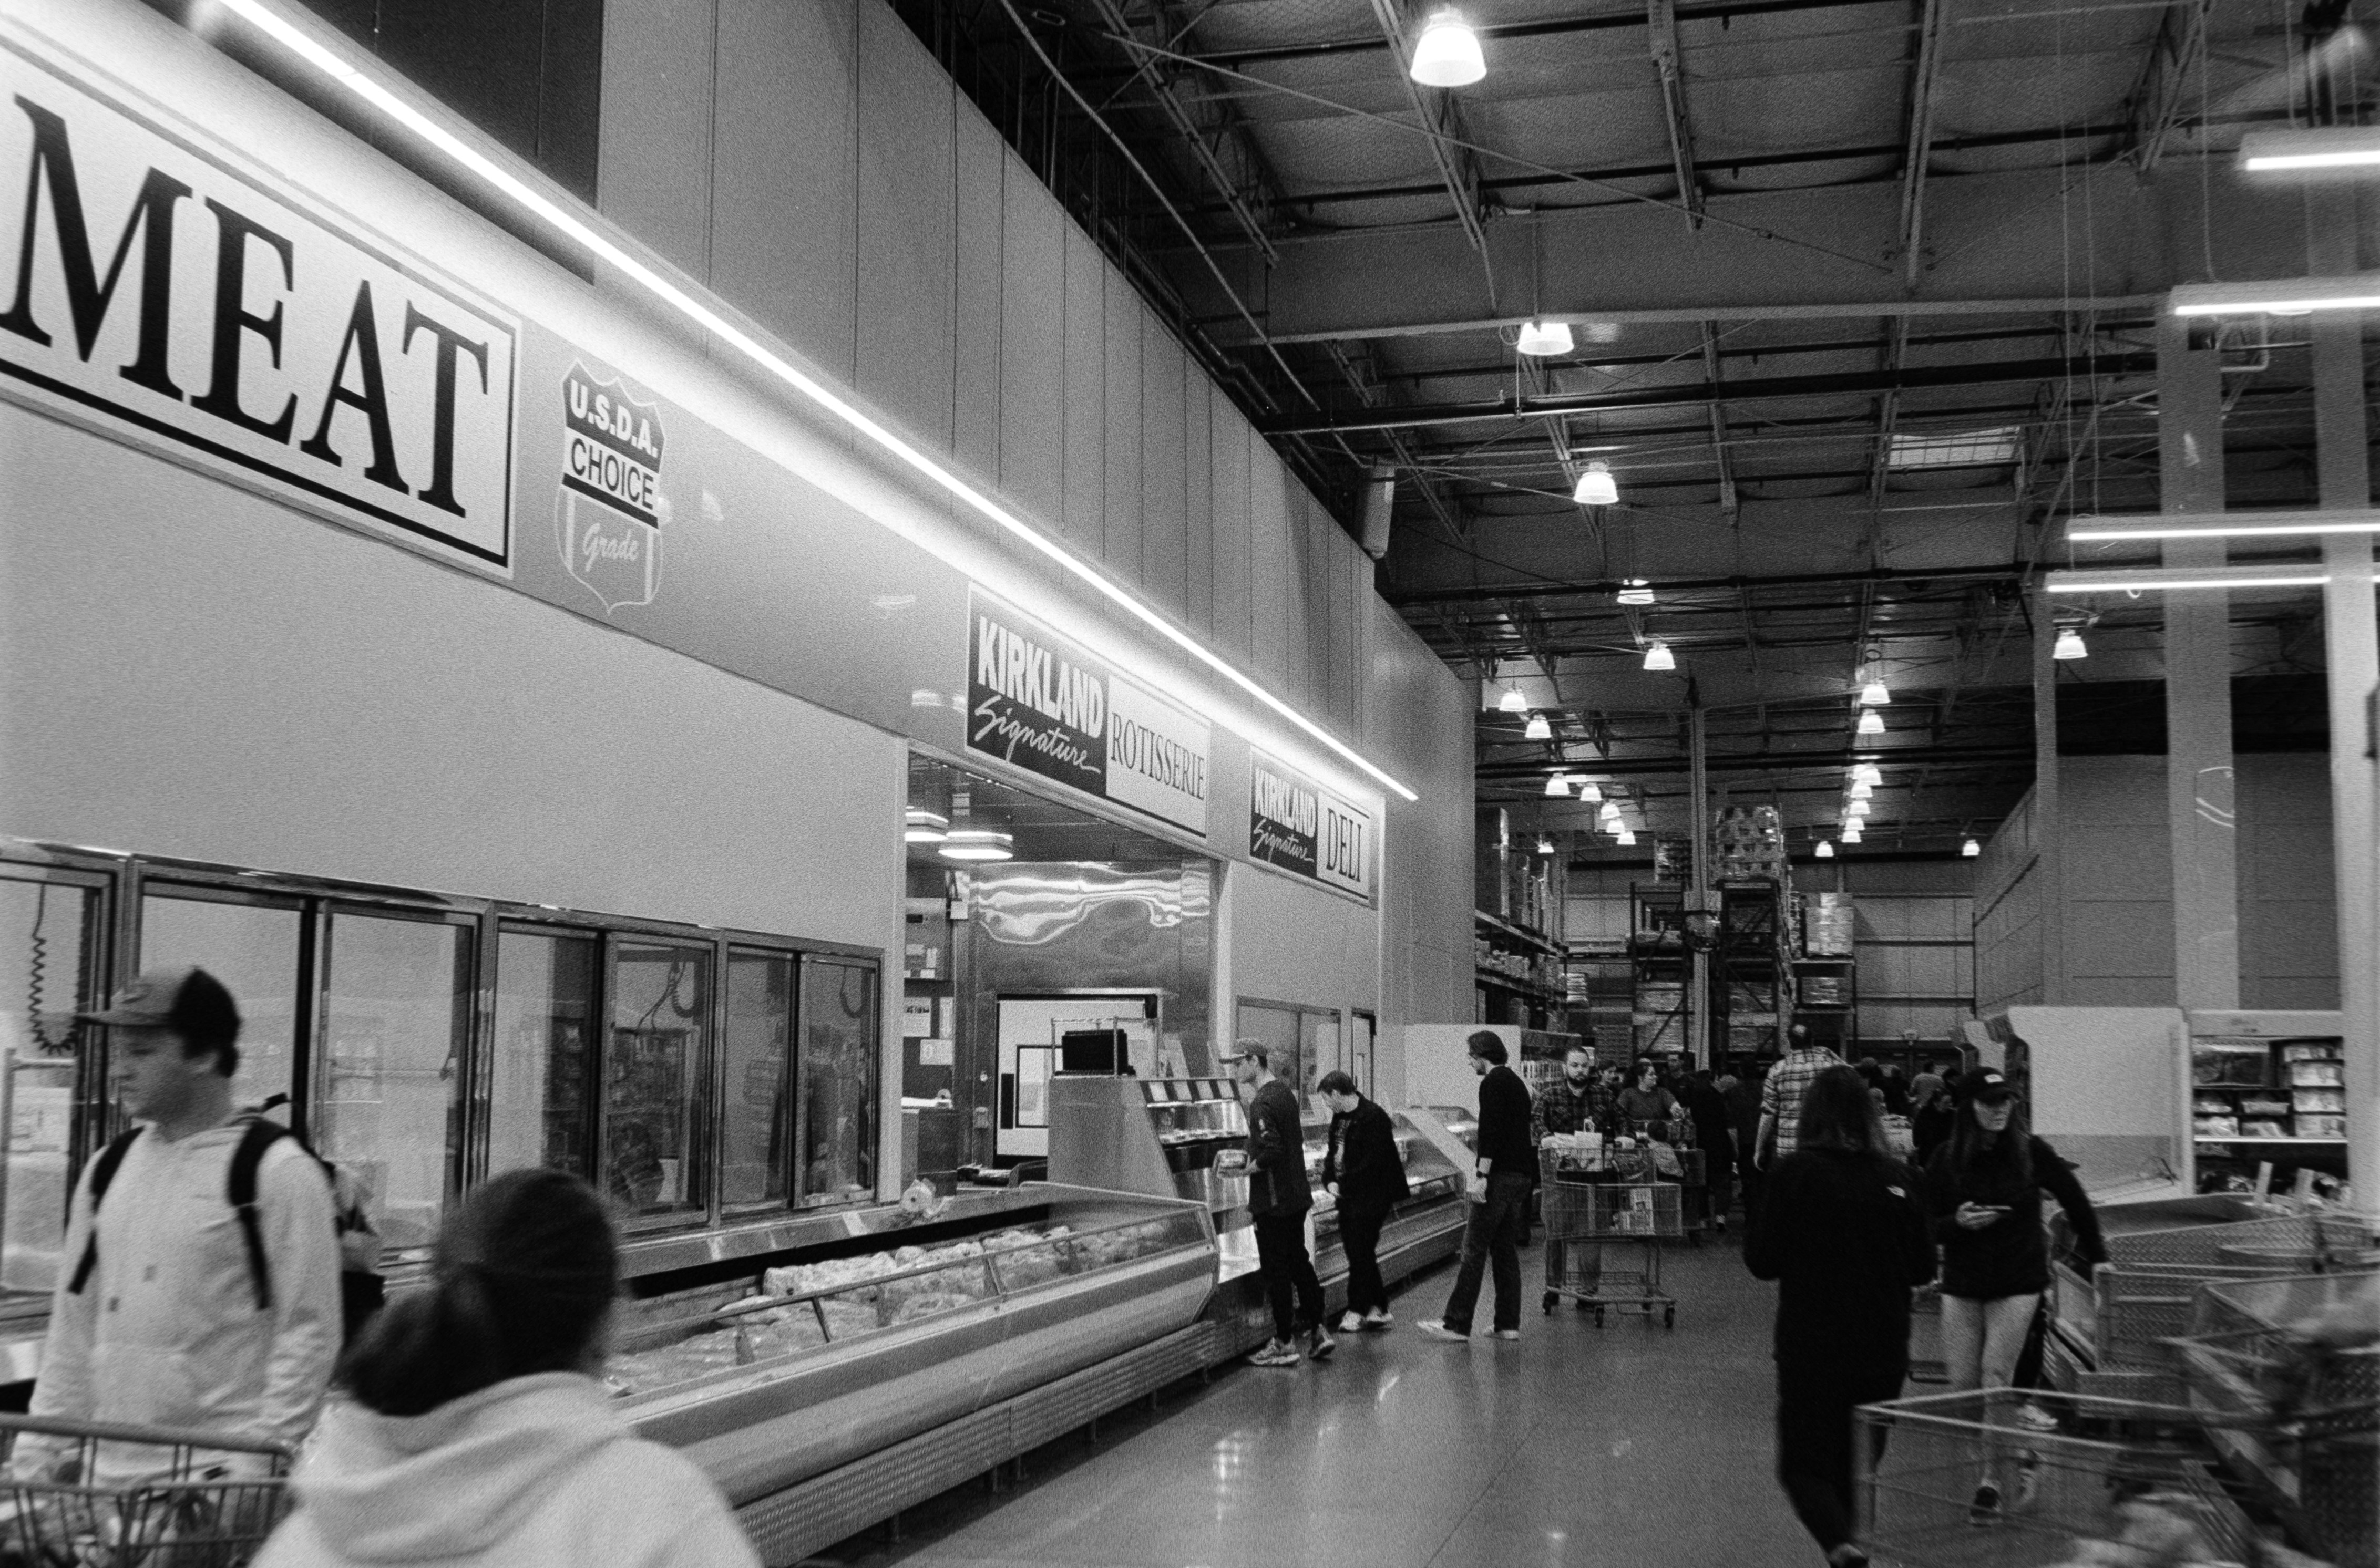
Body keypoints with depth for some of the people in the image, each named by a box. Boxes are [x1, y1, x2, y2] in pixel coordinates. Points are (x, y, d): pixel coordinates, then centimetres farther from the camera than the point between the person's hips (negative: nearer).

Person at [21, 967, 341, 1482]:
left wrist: (257, 1461, -15)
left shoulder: (279, 1172, -8)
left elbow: (310, 1332, -10)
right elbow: (72, 1323, 16)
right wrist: (42, 1450, 10)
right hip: (107, 1471, 6)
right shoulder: (108, 1168, 12)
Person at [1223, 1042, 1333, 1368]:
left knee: (1276, 1270, 0)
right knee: (1299, 1262, 17)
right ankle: (1318, 1331, 21)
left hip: (1273, 1202, -9)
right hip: (1297, 1196, 9)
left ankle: (1284, 1344, 7)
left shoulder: (1263, 1103, -20)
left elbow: (1272, 1151, -30)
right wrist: (1249, 1155, 14)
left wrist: (1250, 1165, -12)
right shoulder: (1285, 1092, 10)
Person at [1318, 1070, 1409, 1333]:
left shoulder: (1373, 1117, -16)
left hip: (1370, 1198, -9)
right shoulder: (1339, 1117, 12)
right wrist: (1329, 1181, 0)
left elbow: (1373, 1163, -19)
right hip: (1348, 1197, 9)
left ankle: (1357, 1311, 3)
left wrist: (1344, 1184, -17)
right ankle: (1379, 1309, 18)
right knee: (1358, 1254, 11)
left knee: (1360, 1254, -5)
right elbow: (1334, 1151, 17)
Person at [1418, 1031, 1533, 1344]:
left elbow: (1490, 1128, -20)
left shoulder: (1493, 1083, -10)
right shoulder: (1516, 1082, 20)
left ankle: (1457, 1324, -8)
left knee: (1474, 1249, -8)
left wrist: (1482, 1174, -22)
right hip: (1521, 1175, 9)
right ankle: (1509, 1324, 10)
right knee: (1506, 1250, 11)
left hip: (1500, 1175, -9)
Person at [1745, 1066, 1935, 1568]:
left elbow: (1760, 1260, -9)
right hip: (1883, 1350, 3)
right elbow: (1923, 1267, 4)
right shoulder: (1896, 1178, -4)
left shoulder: (1794, 1173, -13)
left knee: (1803, 1462, 5)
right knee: (1861, 1462, 19)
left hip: (1811, 1348, -3)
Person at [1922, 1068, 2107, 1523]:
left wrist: (2096, 1255, 13)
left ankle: (1992, 1481, -2)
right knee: (1962, 1385, 2)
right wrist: (1958, 1223, -20)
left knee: (1996, 1376, -11)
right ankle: (2016, 1456, 28)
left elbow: (2074, 1200, 8)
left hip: (2018, 1285, -2)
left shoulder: (2031, 1152, -6)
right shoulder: (1946, 1160, -4)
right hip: (1961, 1286, 2)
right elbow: (1927, 1228, 1)